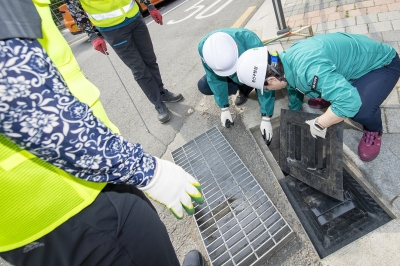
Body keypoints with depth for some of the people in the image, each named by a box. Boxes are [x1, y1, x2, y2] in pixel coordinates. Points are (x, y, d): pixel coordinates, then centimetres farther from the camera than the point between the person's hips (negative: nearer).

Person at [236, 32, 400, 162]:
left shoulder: (308, 68, -44)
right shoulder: (286, 61, -12)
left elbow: (349, 101, -48)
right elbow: (294, 88, 7)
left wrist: (319, 125, -32)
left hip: (383, 63, -7)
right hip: (353, 57, 8)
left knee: (361, 111, -28)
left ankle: (374, 130, 5)